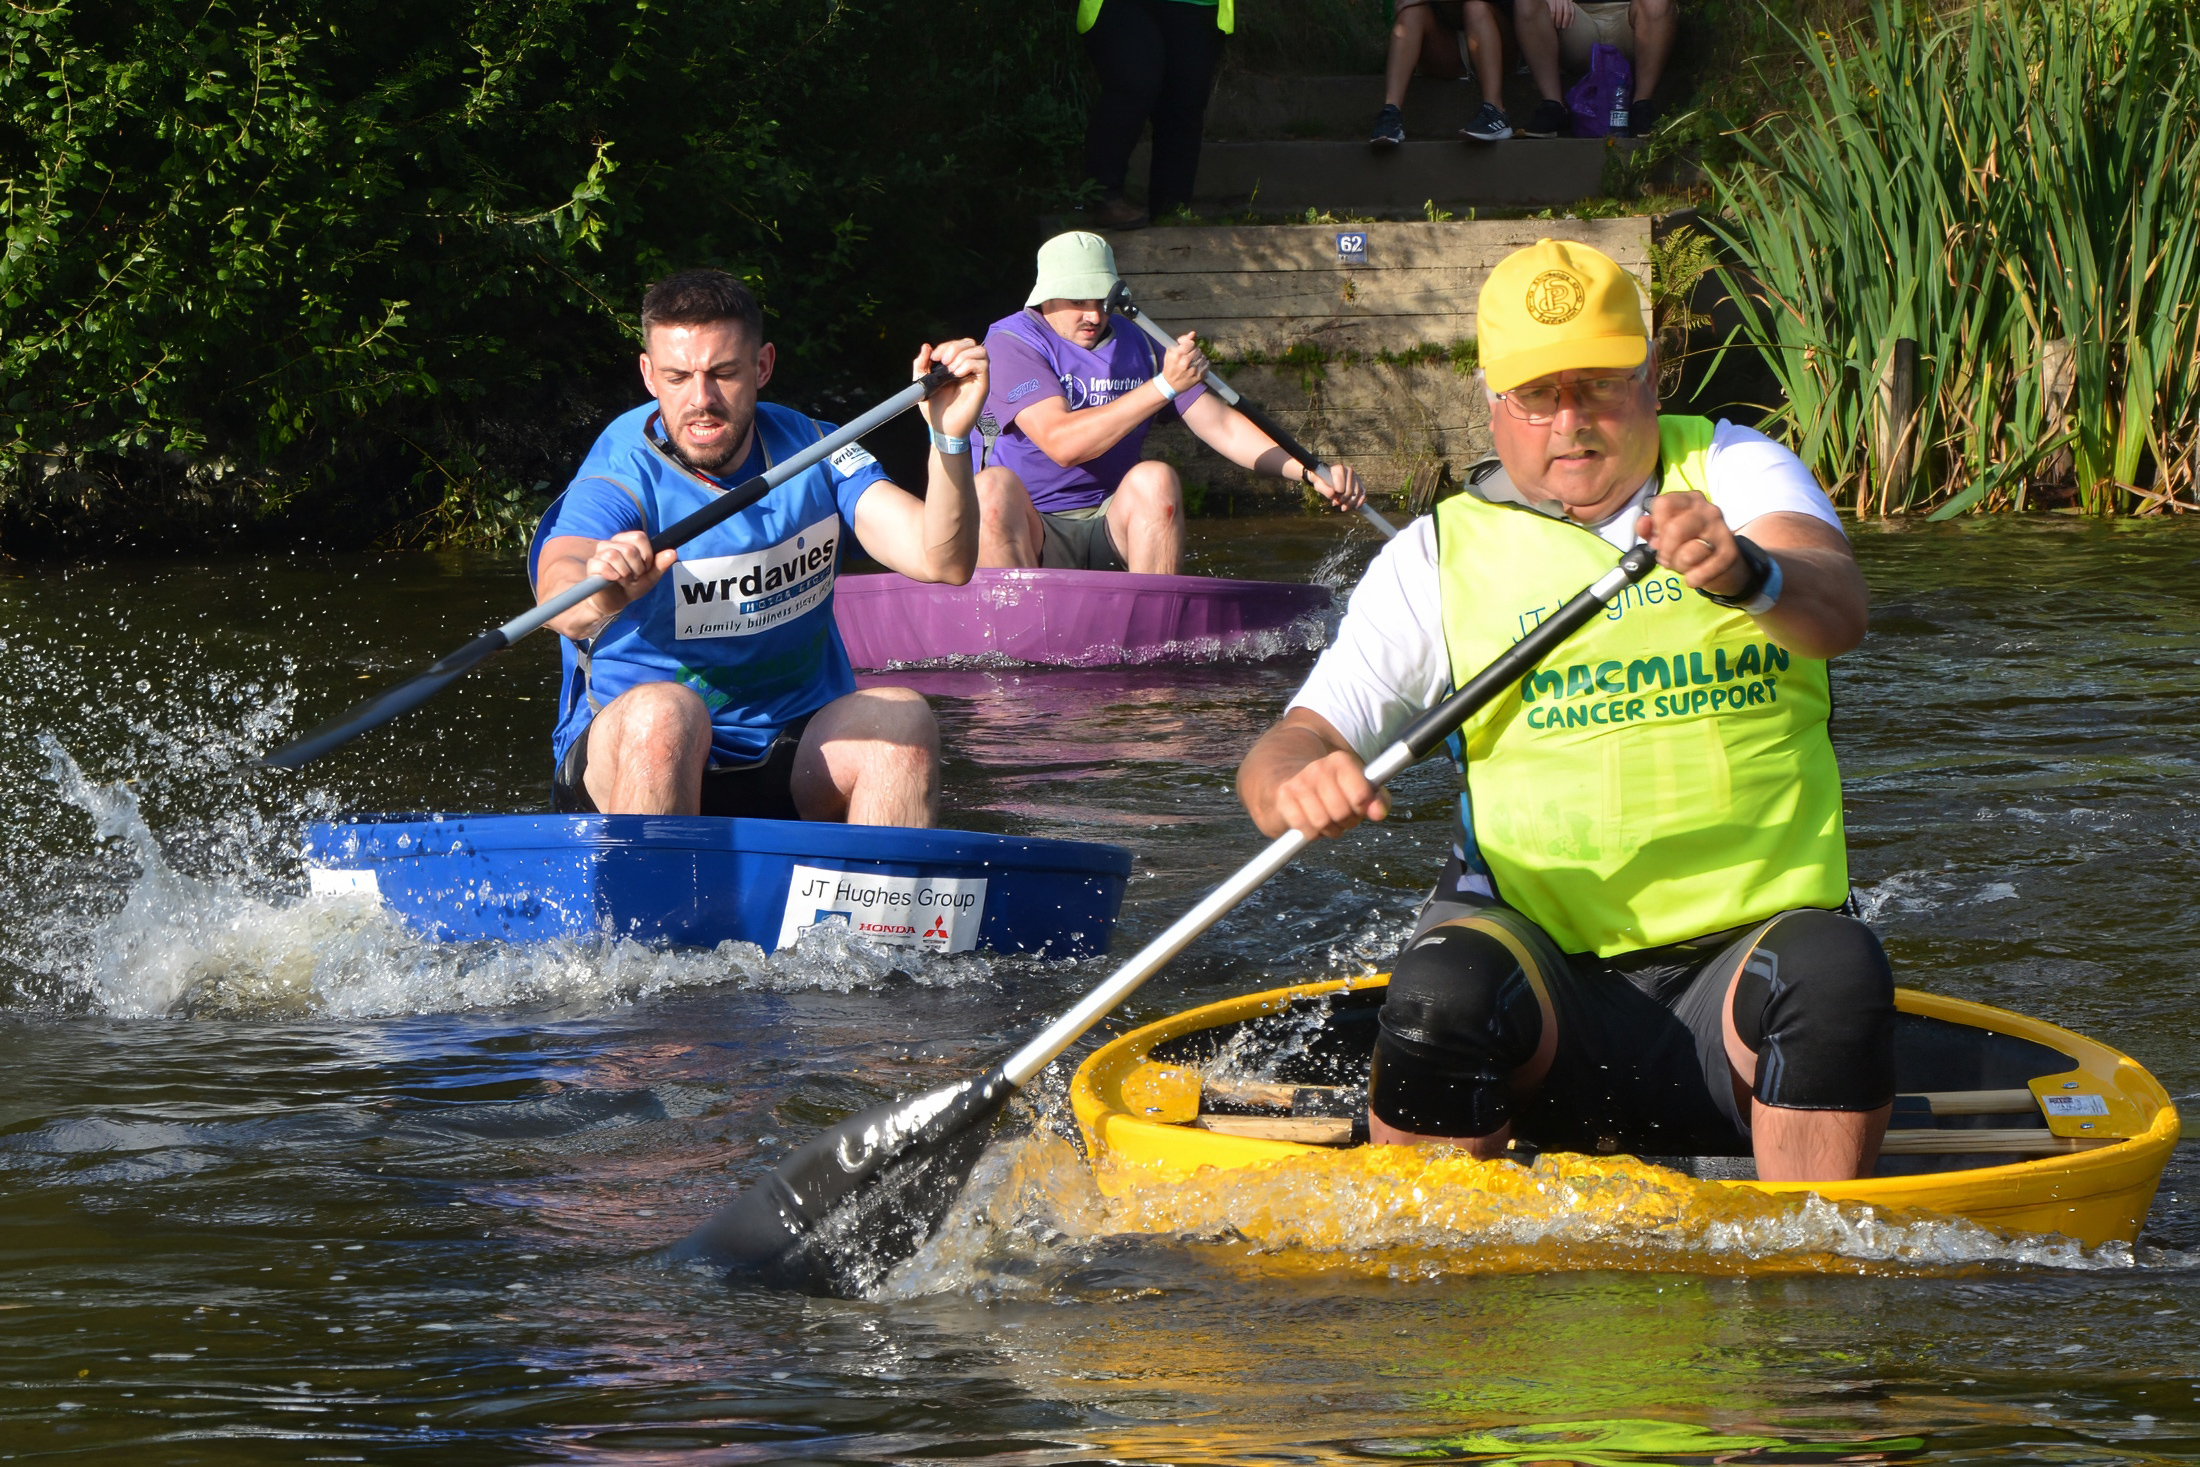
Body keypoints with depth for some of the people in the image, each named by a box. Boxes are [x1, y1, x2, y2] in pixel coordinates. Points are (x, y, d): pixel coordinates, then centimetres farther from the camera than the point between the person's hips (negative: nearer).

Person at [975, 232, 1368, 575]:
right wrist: (1164, 386, -25)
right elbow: (1061, 444, -21)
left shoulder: (1136, 347, 11)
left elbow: (1219, 424, 7)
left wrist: (1311, 473, -8)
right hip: (1028, 532, -4)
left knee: (1155, 478, -26)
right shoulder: (1012, 342, -6)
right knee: (994, 485, -35)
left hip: (1111, 532, 4)